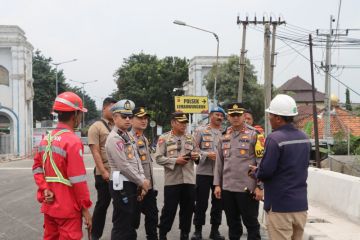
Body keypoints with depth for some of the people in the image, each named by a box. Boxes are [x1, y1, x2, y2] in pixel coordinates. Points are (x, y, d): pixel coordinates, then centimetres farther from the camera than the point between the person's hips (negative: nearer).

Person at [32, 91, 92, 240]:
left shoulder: (46, 139, 7)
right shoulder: (73, 141, -17)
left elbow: (37, 168, 10)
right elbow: (78, 180, -19)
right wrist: (85, 208, -12)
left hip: (49, 206, 8)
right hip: (68, 209, -8)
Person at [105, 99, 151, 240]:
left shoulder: (129, 137, 14)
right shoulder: (113, 138, -16)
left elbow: (137, 161, 14)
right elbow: (124, 166, -20)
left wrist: (142, 182, 2)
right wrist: (142, 182, -11)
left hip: (133, 184, 9)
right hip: (121, 185, -9)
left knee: (133, 223, 18)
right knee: (122, 226, -2)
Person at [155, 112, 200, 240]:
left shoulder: (190, 138, 13)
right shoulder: (164, 138, -1)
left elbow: (196, 153, 20)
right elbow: (159, 158, -7)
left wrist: (196, 155, -4)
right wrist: (175, 161, -16)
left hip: (189, 180, 4)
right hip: (172, 180, -4)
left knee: (188, 209, 10)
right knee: (169, 209, 0)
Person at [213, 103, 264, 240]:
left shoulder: (254, 134, -5)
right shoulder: (224, 136, 10)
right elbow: (219, 162, 13)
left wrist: (260, 186, -12)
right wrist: (217, 184, 9)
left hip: (248, 188, -5)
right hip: (227, 188, 5)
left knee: (251, 223, 5)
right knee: (232, 223, 15)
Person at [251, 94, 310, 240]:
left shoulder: (275, 138, -16)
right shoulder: (304, 138, 8)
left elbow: (265, 172, -20)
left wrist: (256, 172, 3)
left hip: (280, 205, -7)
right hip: (301, 204, 7)